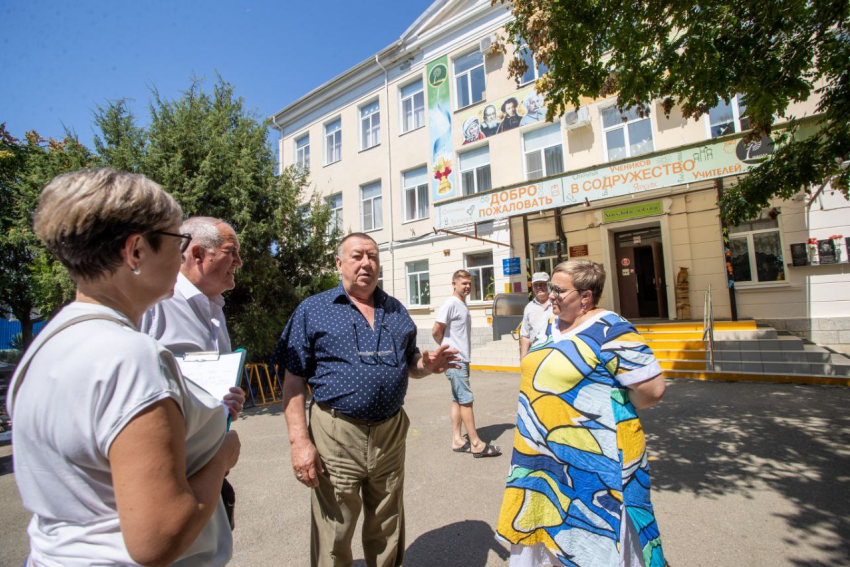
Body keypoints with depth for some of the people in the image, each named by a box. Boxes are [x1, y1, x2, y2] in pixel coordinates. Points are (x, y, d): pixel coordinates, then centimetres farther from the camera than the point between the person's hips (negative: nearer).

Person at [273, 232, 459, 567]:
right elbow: (294, 380, -6)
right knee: (334, 537, 13)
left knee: (387, 531, 21)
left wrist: (427, 365, -8)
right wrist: (299, 441, -14)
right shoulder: (313, 310, -3)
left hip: (391, 432, 4)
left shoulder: (396, 311, 8)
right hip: (337, 436, -3)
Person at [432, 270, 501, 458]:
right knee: (466, 400, -4)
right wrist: (449, 348, -3)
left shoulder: (463, 304, 13)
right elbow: (436, 331, -17)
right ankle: (476, 444, 5)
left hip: (462, 360, 9)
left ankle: (457, 440, 21)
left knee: (458, 399, 12)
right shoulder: (451, 303, -14)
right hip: (454, 360, -9)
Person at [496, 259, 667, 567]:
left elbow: (652, 388, -18)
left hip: (591, 457, -7)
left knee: (595, 541, 10)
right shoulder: (552, 324, 6)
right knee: (557, 527, 21)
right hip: (547, 453, 7)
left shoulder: (609, 330, -18)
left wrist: (613, 412, -5)